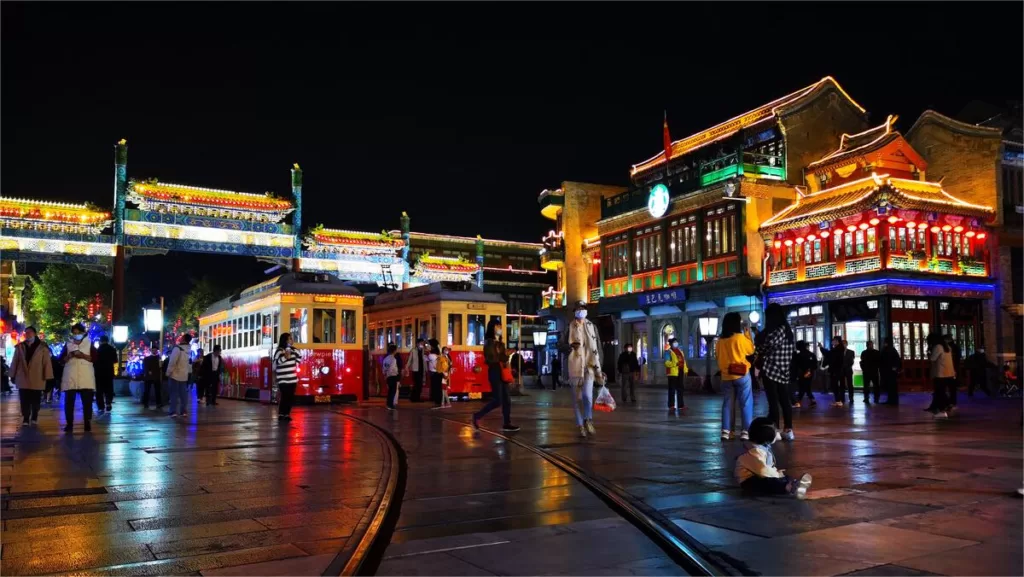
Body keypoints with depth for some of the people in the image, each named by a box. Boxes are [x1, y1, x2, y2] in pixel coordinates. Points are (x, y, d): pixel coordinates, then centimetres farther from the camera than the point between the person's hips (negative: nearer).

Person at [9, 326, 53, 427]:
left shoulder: (42, 347, 0)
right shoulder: (20, 347, 9)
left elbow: (47, 362, -3)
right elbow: (14, 362, 10)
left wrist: (48, 377, -8)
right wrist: (13, 375, 7)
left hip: (37, 380, -2)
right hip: (23, 379, 2)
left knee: (35, 401, 7)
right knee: (24, 401, 2)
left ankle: (34, 419, 20)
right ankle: (25, 419, 8)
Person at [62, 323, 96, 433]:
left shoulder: (89, 343, 10)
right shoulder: (68, 344, 14)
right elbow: (62, 360, 9)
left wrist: (83, 356, -14)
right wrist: (69, 355, -10)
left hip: (86, 377, -2)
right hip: (70, 376, 2)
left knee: (87, 401, -4)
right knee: (69, 401, -2)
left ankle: (88, 423, 0)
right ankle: (69, 424, 3)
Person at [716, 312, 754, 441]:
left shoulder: (720, 340, 2)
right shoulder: (740, 337, -11)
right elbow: (751, 350, 3)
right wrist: (748, 334, 11)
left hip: (726, 376, 4)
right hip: (742, 375, -4)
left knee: (727, 403, 8)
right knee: (746, 403, 3)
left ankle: (726, 431, 4)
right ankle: (746, 431, 0)